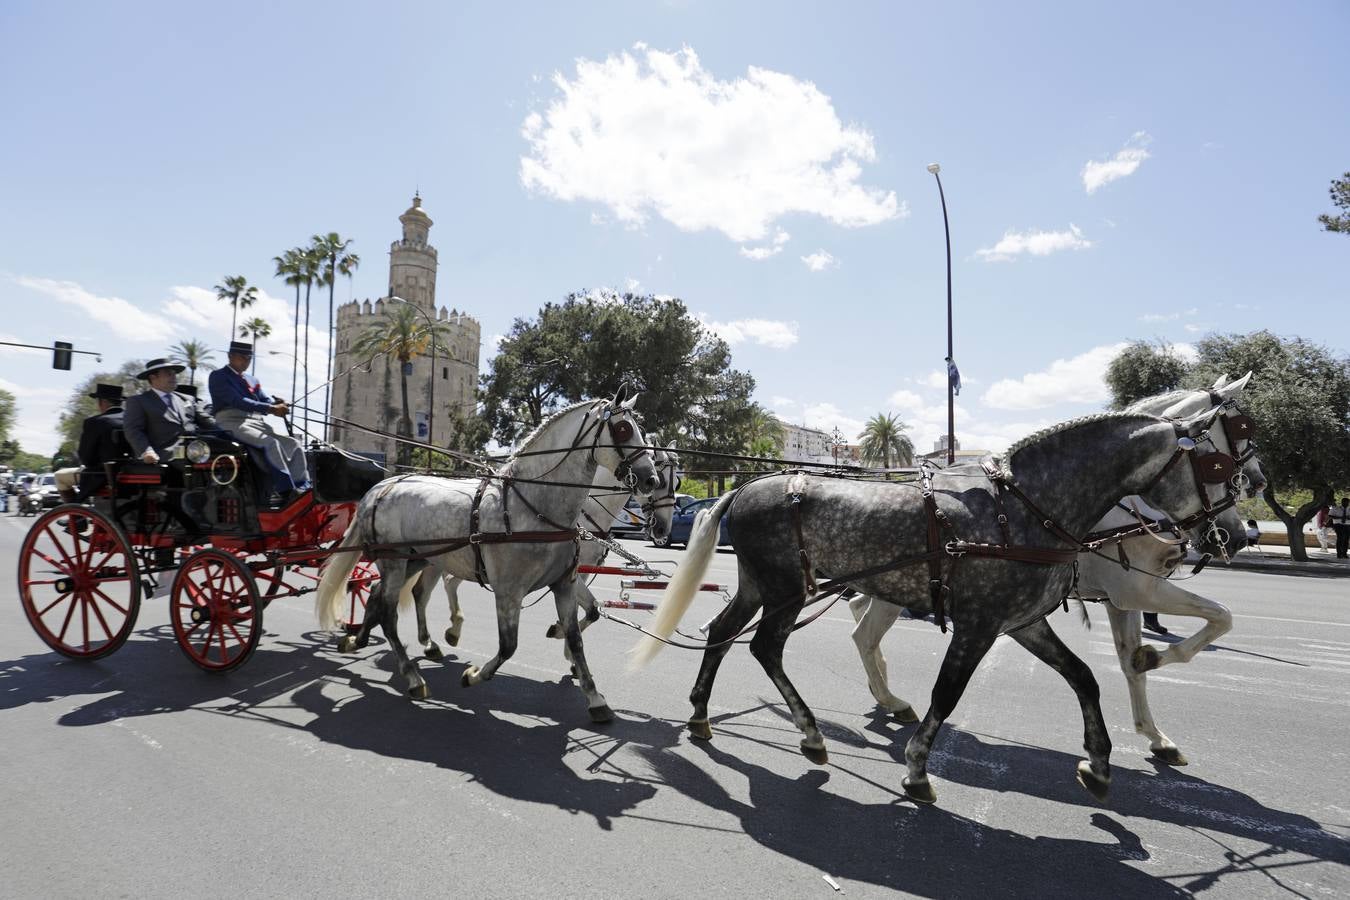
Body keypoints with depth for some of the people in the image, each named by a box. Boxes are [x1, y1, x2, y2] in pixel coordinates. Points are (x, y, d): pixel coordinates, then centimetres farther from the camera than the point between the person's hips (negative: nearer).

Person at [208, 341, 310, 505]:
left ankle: (303, 490, -27)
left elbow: (265, 400, 14)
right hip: (232, 423, -7)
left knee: (295, 445, -13)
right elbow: (237, 401, -12)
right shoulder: (218, 376, 4)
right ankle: (287, 492, -40)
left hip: (257, 423, 7)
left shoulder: (252, 380, 27)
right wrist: (271, 408, -21)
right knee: (271, 443, -33)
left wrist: (278, 405, -13)